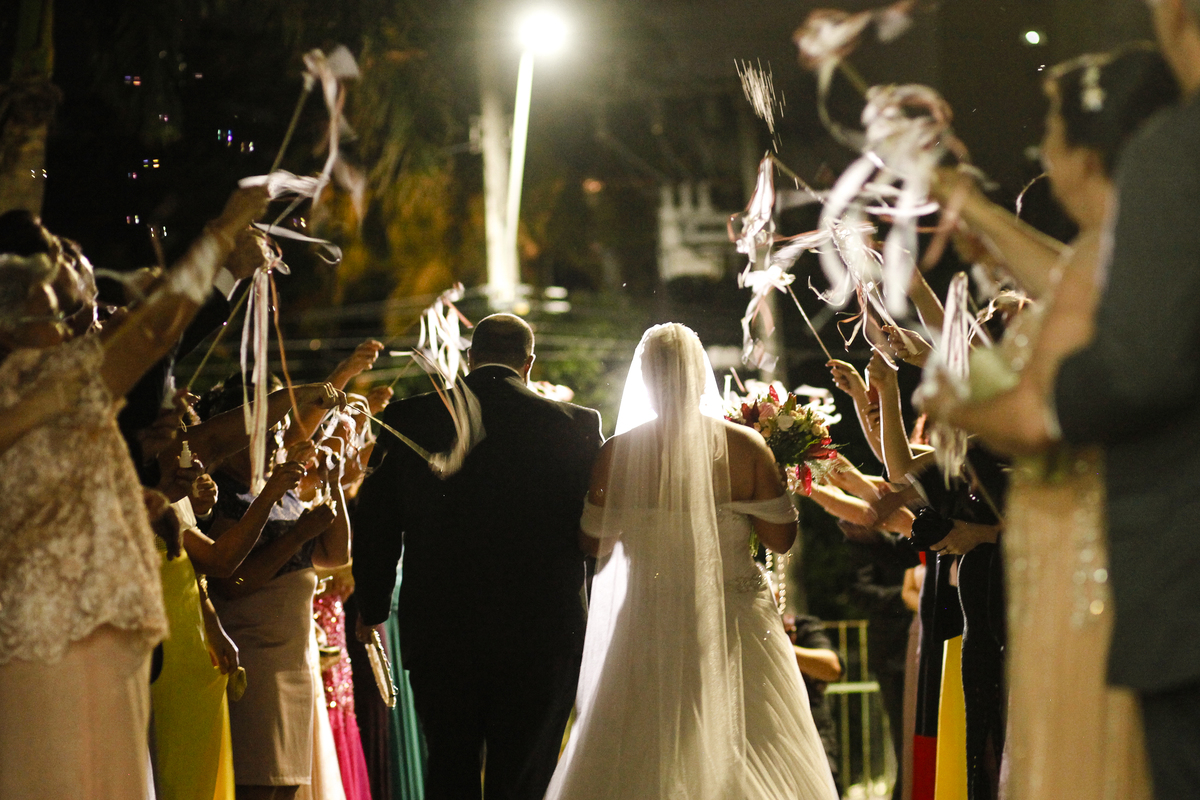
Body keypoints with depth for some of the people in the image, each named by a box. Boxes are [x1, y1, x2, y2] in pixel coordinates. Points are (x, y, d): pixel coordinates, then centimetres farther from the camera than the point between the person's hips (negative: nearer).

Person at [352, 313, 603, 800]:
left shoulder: (407, 419, -1)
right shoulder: (575, 426, -5)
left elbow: (375, 526, 4)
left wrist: (371, 609, 17)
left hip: (438, 636, 1)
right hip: (542, 641, -1)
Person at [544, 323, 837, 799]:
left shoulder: (618, 454, -7)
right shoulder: (745, 447, -7)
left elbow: (596, 545, 2)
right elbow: (781, 539, -2)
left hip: (652, 626, 0)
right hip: (735, 625, 0)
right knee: (743, 755, 8)